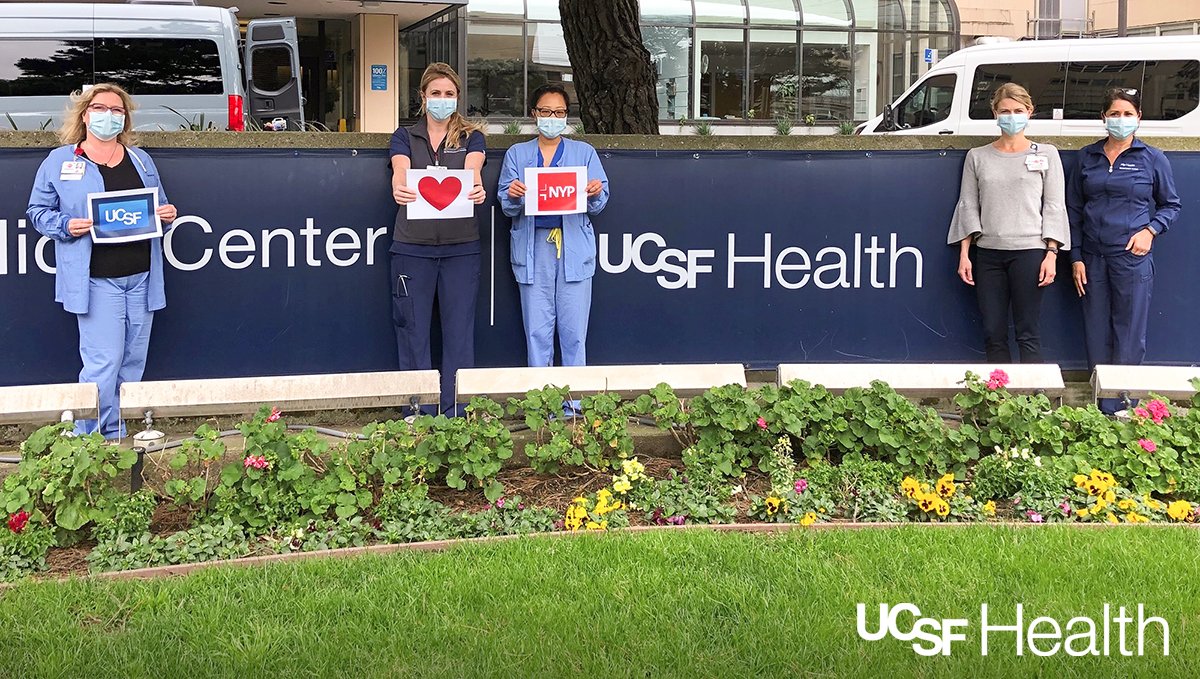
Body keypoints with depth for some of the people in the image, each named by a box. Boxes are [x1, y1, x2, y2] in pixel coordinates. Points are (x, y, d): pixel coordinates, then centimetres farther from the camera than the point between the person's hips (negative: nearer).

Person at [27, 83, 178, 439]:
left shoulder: (141, 159, 16)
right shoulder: (59, 161, 4)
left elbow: (159, 208, 23)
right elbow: (38, 211, 6)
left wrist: (167, 214, 0)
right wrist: (66, 226, -13)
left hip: (141, 277, 5)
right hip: (96, 279, -4)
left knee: (133, 361, 7)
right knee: (104, 362, -10)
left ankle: (116, 436, 19)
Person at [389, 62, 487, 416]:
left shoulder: (471, 136, 9)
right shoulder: (404, 136, 10)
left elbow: (472, 170, -12)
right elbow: (400, 171, -10)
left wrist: (476, 190, -36)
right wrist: (399, 189, -35)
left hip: (460, 246, 0)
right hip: (412, 246, 1)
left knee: (459, 332, 0)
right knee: (413, 331, 2)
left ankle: (455, 414, 7)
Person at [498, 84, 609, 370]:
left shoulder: (584, 152, 11)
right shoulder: (517, 154, 13)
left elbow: (597, 206, 7)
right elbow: (507, 207, 6)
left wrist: (594, 194, -16)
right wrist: (514, 196, -16)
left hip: (574, 248, 0)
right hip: (533, 248, 1)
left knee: (573, 331, -2)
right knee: (536, 332, 1)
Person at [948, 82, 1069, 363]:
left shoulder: (1046, 154, 7)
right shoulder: (977, 157, 11)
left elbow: (1054, 206, 4)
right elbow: (968, 206, 10)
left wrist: (1052, 253, -5)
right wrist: (964, 254, 2)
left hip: (1029, 251, -2)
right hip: (988, 253, 2)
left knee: (1027, 333, -4)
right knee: (993, 334, 2)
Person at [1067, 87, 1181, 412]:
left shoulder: (1153, 159, 2)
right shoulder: (1087, 157, 9)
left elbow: (1171, 205, 10)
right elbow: (1074, 210, 11)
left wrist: (1150, 230, -9)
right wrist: (1076, 258, 5)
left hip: (1133, 258, -3)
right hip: (1093, 258, 3)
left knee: (1129, 339, 0)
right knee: (1096, 337, 6)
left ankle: (1122, 408, 8)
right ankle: (1101, 410, 14)